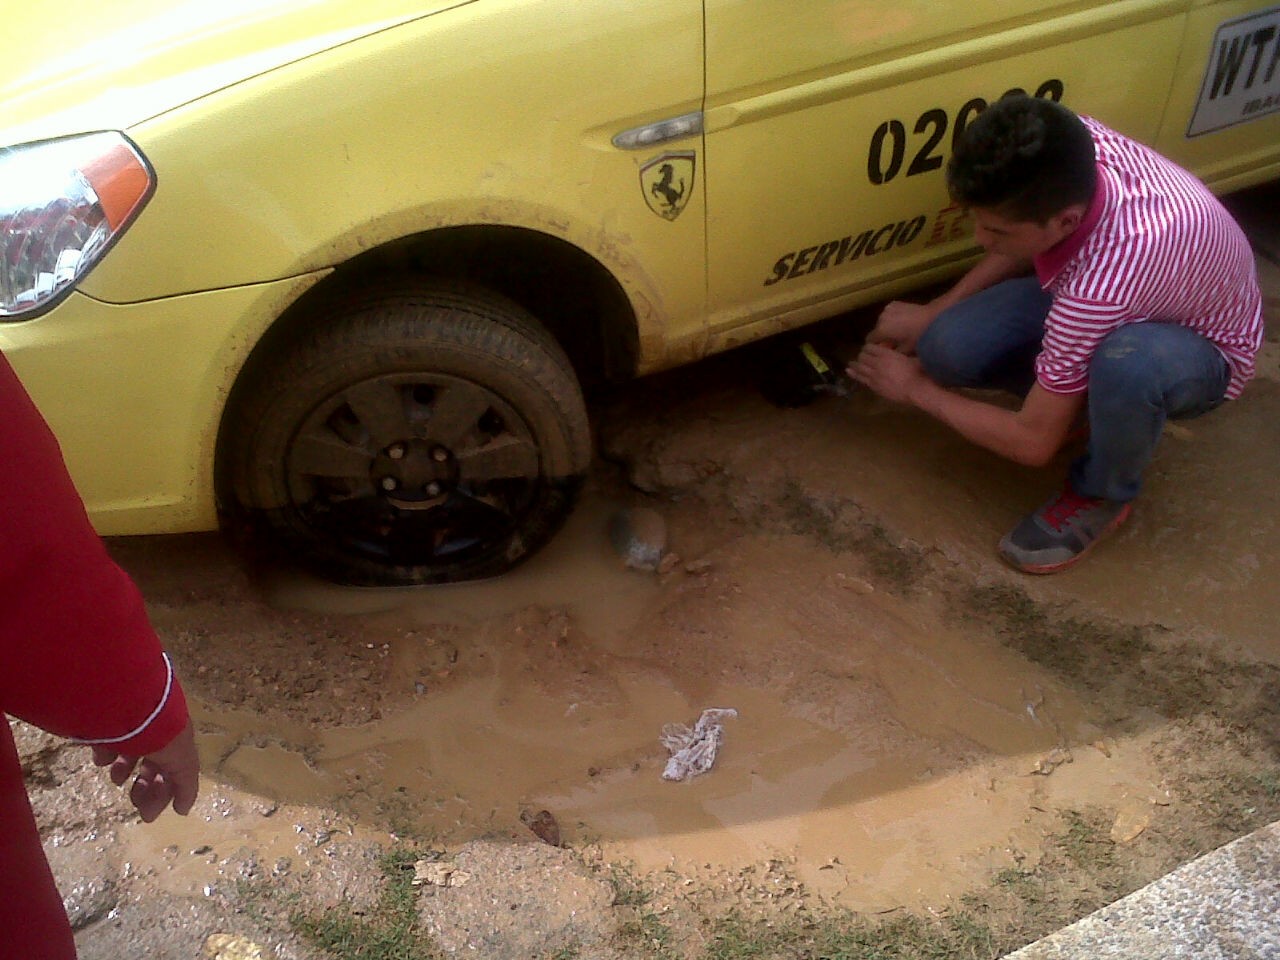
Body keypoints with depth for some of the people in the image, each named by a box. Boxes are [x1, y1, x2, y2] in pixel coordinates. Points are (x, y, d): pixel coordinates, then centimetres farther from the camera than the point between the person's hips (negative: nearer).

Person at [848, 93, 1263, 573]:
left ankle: (1103, 494, -11)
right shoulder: (1071, 150, -25)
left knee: (1128, 362, -43)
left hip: (1203, 349, -5)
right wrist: (934, 310, -7)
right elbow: (1025, 247, 1)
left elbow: (1034, 443, -29)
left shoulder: (1099, 284, -43)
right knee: (948, 347, -19)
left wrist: (916, 388, -15)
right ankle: (1077, 393, 9)